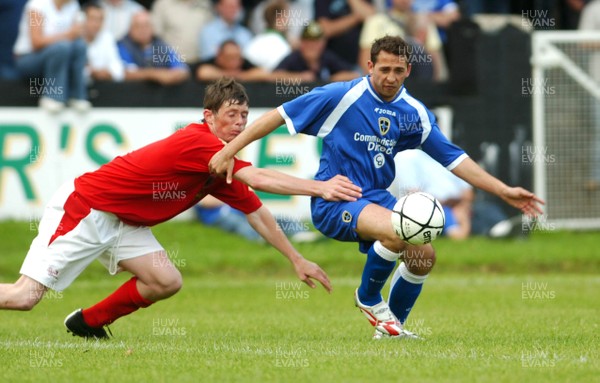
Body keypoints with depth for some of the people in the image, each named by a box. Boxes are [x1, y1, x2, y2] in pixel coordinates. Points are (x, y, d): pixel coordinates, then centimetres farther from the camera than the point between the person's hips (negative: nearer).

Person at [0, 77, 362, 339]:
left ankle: (87, 322, 12)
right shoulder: (197, 142, -25)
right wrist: (319, 187, -33)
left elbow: (257, 214, 13)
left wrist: (298, 260, 13)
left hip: (123, 222, 9)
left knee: (166, 282, -5)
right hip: (84, 207, -9)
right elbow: (260, 179, -33)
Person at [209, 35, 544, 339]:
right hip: (334, 201, -6)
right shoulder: (343, 96, -13)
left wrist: (504, 191, 1)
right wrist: (229, 151, -11)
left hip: (377, 198, 6)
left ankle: (390, 327, 19)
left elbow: (452, 158, 7)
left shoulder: (414, 113, 2)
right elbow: (281, 116, -9)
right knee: (398, 232, -31)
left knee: (424, 257, -6)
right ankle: (369, 299, -3)